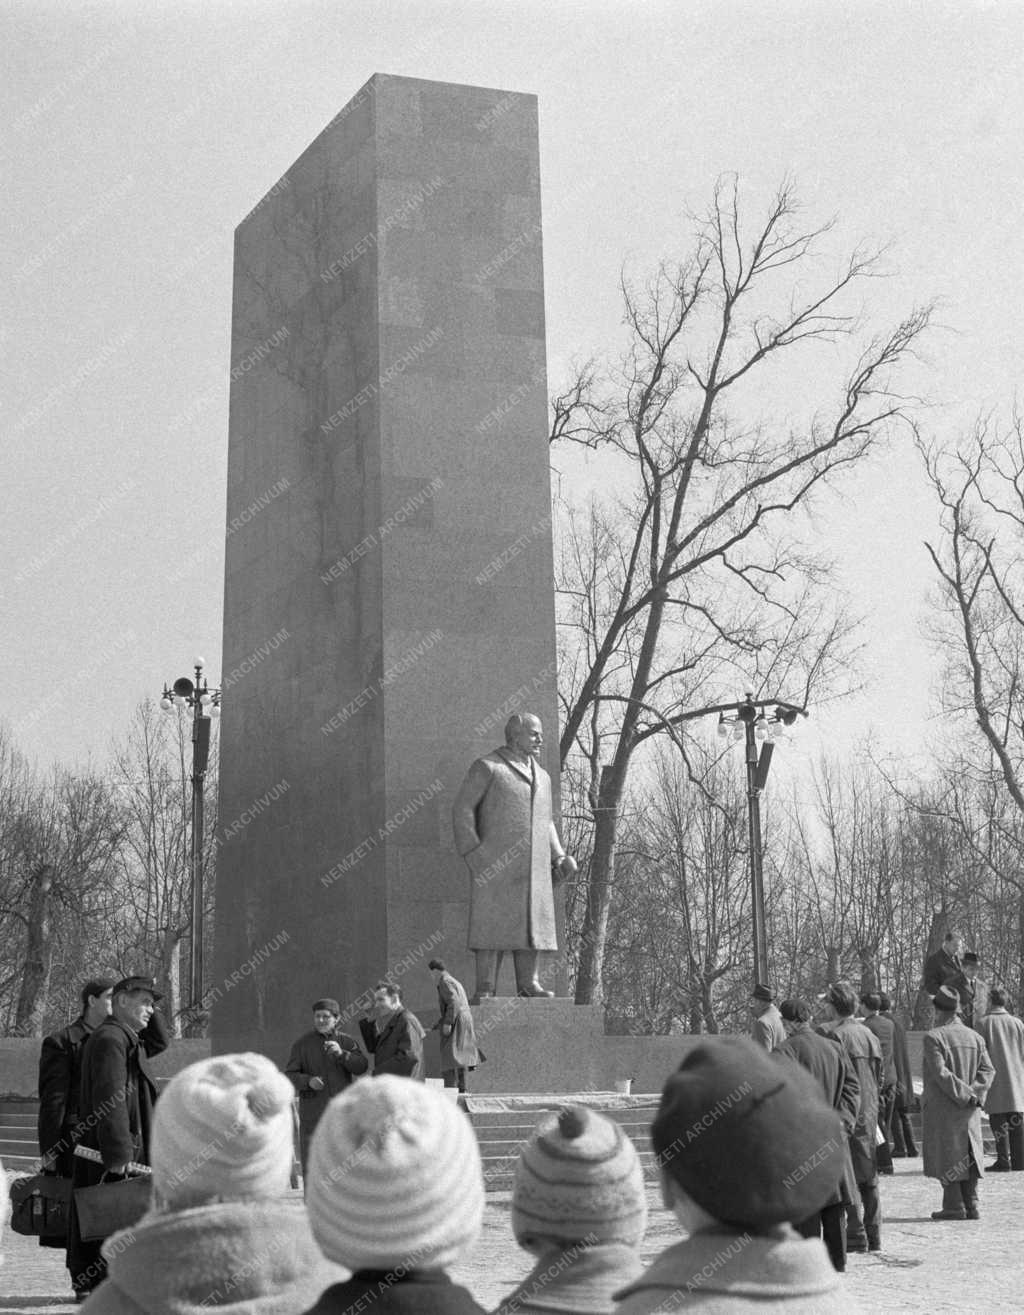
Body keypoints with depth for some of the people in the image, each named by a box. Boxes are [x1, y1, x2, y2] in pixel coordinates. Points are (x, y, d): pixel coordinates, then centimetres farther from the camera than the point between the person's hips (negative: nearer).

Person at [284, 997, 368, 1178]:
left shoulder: (347, 1042, 5)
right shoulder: (302, 1044, 2)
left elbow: (361, 1067, -9)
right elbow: (290, 1076, -1)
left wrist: (341, 1053, -26)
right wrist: (309, 1081, -21)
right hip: (313, 1112, -1)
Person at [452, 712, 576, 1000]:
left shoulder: (541, 777, 18)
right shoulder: (486, 768, -2)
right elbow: (462, 810, -6)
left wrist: (558, 857, 10)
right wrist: (473, 853, -14)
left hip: (533, 865, 6)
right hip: (495, 862, -6)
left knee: (532, 920, 3)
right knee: (493, 922, -9)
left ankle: (527, 983, 8)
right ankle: (485, 990, -9)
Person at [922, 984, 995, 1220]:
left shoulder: (932, 1038, -11)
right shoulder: (974, 1037, 8)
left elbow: (941, 1073, -19)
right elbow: (988, 1069, 2)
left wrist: (966, 1094, -16)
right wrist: (974, 1093, -7)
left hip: (941, 1108, -5)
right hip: (969, 1111, 6)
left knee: (945, 1156, 1)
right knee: (968, 1156, 11)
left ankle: (954, 1206, 0)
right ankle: (971, 1205, 10)